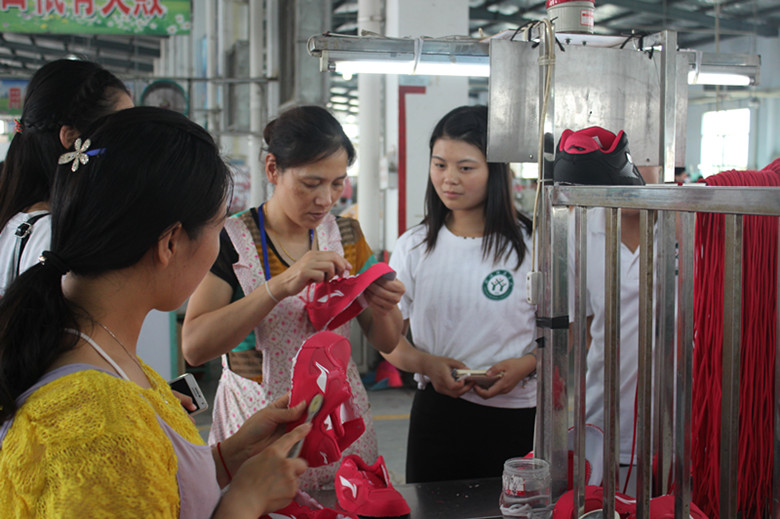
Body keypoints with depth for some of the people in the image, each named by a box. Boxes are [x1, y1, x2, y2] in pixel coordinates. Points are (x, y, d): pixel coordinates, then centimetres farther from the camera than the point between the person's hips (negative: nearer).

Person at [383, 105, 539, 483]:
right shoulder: (414, 246, 5)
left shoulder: (530, 245, -3)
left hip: (515, 415, -2)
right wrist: (427, 363, -13)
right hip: (436, 412, 2)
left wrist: (526, 364, -17)